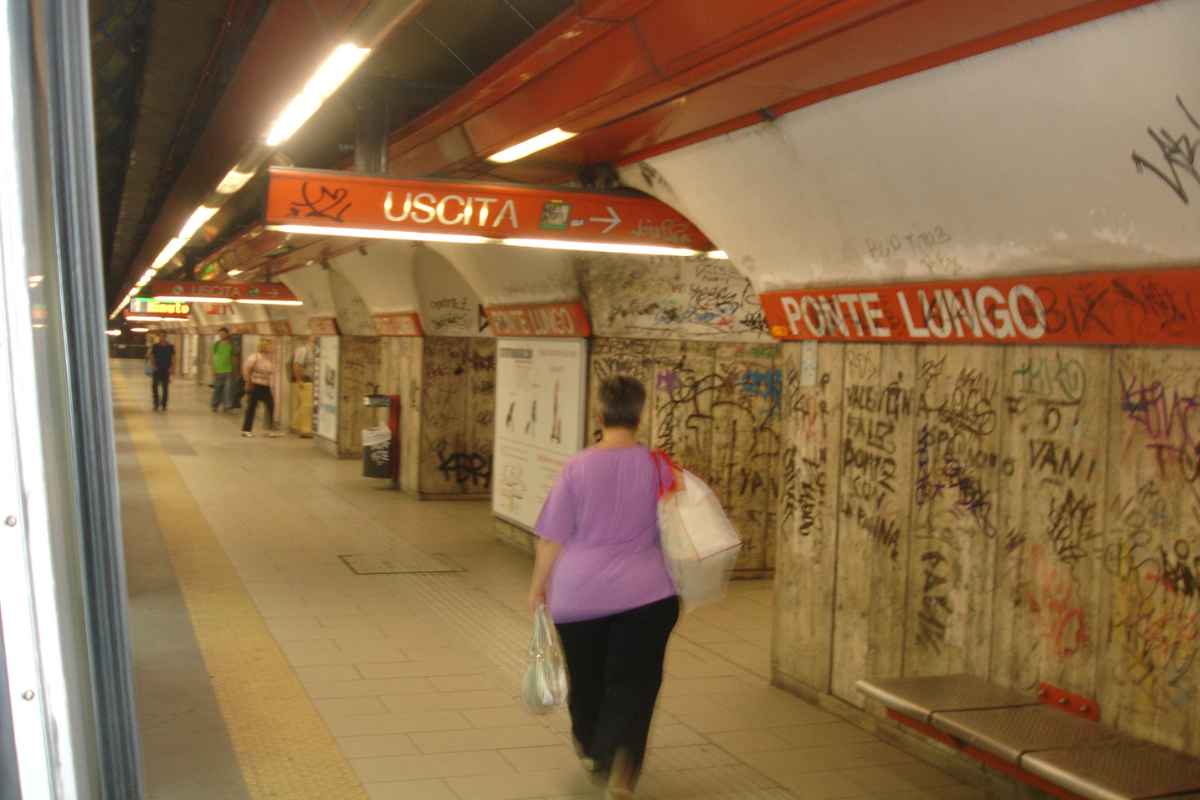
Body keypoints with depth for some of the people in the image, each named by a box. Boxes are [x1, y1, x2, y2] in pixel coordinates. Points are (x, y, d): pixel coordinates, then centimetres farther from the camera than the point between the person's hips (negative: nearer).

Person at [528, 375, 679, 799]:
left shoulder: (577, 467, -7)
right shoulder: (657, 468, -6)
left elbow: (553, 538, -3)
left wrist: (538, 585, 9)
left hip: (579, 593, 1)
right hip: (644, 592, -1)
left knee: (587, 678, 20)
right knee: (633, 683, 5)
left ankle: (591, 749, 40)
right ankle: (621, 753, -18)